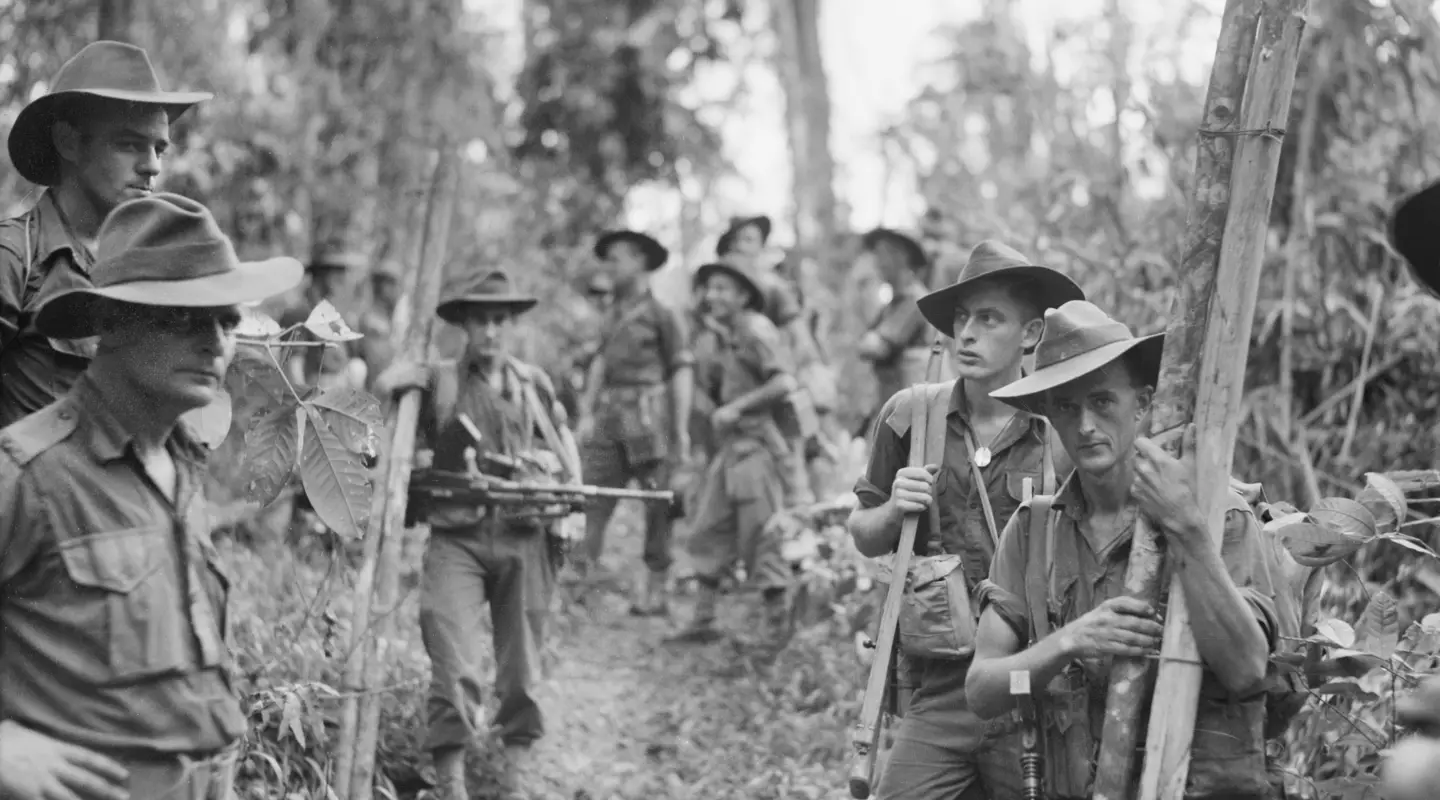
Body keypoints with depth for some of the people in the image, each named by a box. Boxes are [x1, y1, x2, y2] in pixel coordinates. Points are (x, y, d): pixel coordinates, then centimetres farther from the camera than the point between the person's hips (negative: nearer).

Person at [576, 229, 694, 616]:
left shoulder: (663, 315, -2)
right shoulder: (614, 313, 19)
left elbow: (682, 373, -5)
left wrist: (681, 432, -10)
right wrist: (587, 413, 9)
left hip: (649, 415, -6)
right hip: (610, 416, 7)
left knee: (657, 507, -2)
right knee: (594, 500, -1)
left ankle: (656, 592, 3)